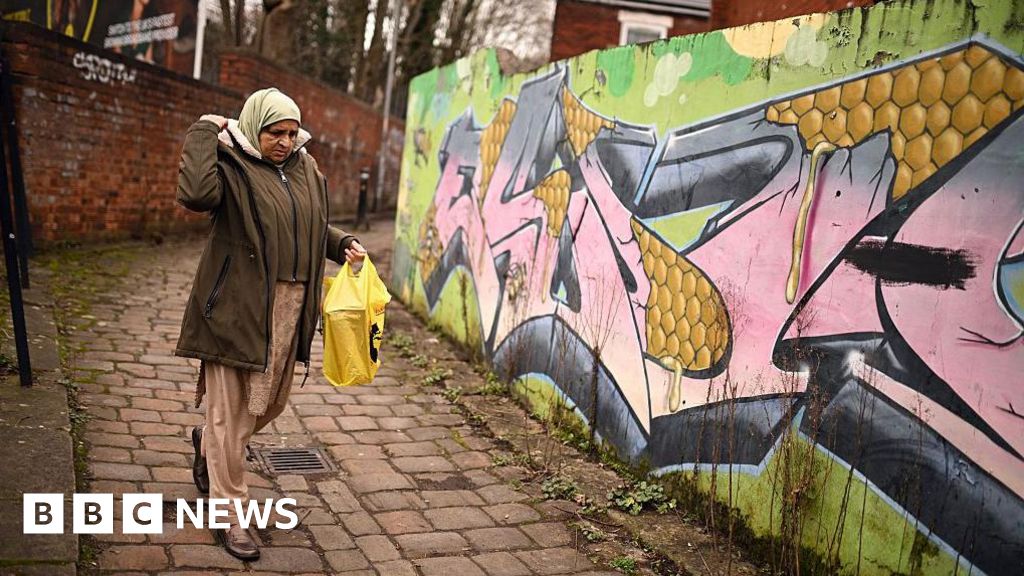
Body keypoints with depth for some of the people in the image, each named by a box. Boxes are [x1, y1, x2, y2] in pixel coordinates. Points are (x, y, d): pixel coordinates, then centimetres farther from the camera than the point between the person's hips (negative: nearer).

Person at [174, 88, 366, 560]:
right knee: (230, 410, 2)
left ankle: (207, 441, 49)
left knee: (272, 401, 19)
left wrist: (343, 244, 7)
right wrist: (205, 132, -21)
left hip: (288, 307, 7)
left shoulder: (305, 168, 11)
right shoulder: (231, 167, -10)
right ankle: (230, 516, 14)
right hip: (237, 305, -7)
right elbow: (194, 193, -33)